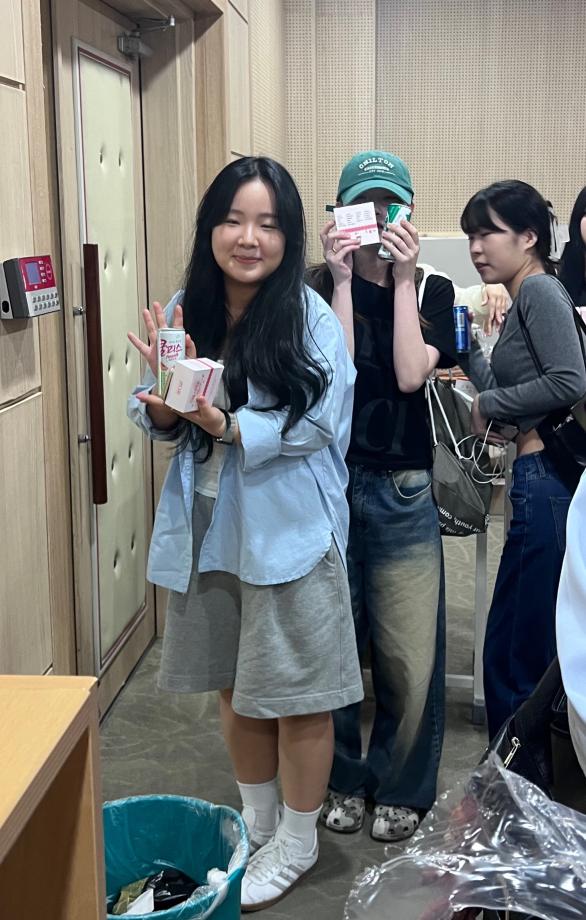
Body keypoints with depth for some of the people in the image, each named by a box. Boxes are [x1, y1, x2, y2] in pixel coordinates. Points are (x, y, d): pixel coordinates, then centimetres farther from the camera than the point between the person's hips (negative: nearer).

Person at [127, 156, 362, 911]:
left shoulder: (309, 317, -13)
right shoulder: (184, 311, 1)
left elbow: (321, 426, -18)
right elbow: (156, 422, 5)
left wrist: (228, 426, -27)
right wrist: (167, 393, -17)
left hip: (289, 530, -5)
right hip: (210, 527, 5)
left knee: (297, 693, 8)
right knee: (235, 684, 19)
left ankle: (296, 843, 30)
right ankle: (255, 821, 41)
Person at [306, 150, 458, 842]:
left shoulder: (432, 291, 7)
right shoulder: (316, 289, 3)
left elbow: (411, 374, -9)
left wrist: (404, 279, -8)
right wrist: (343, 280, -11)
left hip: (404, 492, 1)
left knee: (410, 655, 2)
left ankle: (400, 789, 24)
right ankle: (342, 780, 29)